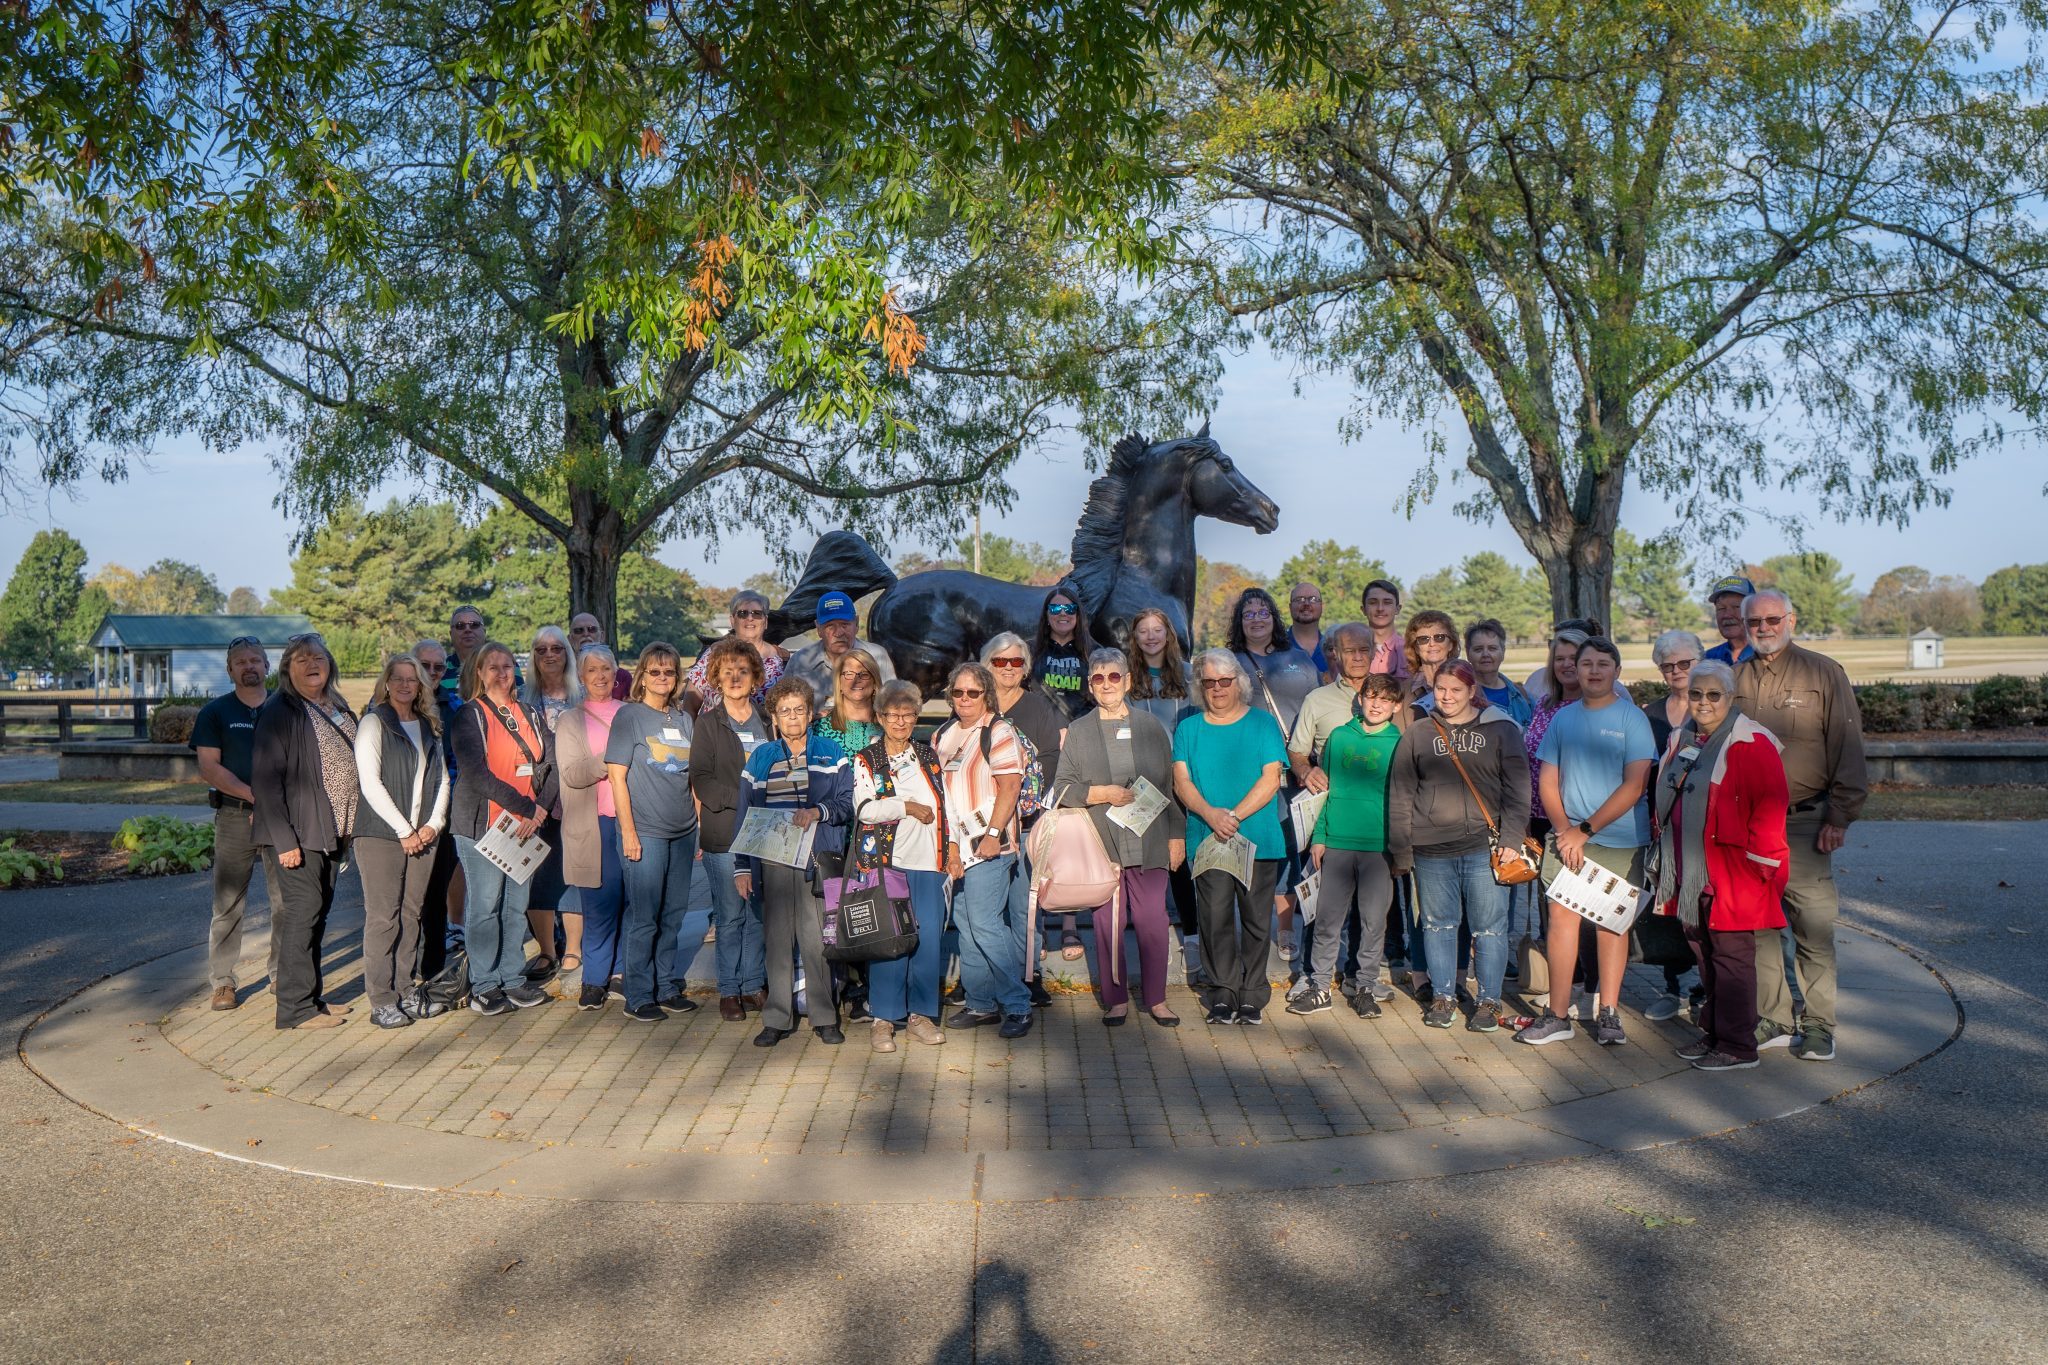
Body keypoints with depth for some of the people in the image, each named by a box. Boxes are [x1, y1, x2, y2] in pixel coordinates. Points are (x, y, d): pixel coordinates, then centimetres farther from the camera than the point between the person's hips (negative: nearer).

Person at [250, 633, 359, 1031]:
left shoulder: (339, 710, 14)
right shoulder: (279, 713, -9)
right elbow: (266, 779, -14)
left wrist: (348, 828, 17)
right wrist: (283, 840, -19)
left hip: (332, 834, 7)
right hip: (298, 835, -7)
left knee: (317, 914, 12)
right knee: (302, 913, -7)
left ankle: (310, 997, 21)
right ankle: (295, 1008, 0)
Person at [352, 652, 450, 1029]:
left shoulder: (428, 726, 15)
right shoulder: (374, 723, -2)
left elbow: (441, 778, 15)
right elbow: (370, 782, -9)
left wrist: (434, 824, 0)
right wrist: (403, 831, -10)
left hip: (422, 836, 5)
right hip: (381, 835, -5)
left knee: (411, 915, 7)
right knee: (383, 917, -4)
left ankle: (404, 992, 14)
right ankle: (381, 1002, -1)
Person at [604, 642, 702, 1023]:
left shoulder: (684, 719, 12)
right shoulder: (629, 716, -5)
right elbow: (616, 776, -9)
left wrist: (702, 824, 13)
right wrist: (628, 831, -13)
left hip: (683, 833, 6)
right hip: (645, 833, -6)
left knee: (673, 915, 12)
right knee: (644, 918, -1)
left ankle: (667, 988, 24)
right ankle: (639, 997, 9)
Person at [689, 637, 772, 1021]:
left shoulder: (766, 720, 12)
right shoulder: (708, 722, 0)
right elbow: (701, 779, -8)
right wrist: (744, 799, -19)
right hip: (723, 833, -3)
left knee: (759, 912, 7)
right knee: (730, 914, 1)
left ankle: (754, 984, 20)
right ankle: (729, 990, 13)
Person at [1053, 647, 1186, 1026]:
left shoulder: (1151, 727, 11)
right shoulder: (1078, 732, 8)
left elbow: (1171, 785, 12)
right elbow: (1063, 788, 4)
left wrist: (1177, 835, 8)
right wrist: (1104, 793, -11)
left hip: (1149, 844, 0)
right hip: (1101, 845, 0)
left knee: (1154, 923, 0)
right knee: (1107, 925, 3)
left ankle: (1156, 999, 13)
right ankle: (1116, 1000, 16)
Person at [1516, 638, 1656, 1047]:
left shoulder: (1632, 718, -3)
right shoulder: (1562, 718, 8)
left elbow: (1634, 786, -10)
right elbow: (1548, 782, 8)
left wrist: (1586, 829, -12)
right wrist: (1564, 830, -7)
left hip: (1619, 841, -2)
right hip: (1567, 836, 3)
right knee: (1562, 917, -3)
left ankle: (1608, 1015, 13)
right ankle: (1558, 1016, 4)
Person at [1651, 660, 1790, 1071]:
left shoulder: (1751, 743, -12)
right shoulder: (1683, 740, 13)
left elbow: (1770, 805, -16)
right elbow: (1667, 801, 23)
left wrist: (1760, 860, -17)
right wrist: (1669, 859, 22)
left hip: (1731, 875, -8)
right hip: (1690, 874, 8)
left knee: (1731, 956, -2)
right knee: (1704, 953, 16)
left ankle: (1737, 1047, 7)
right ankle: (1712, 1033, 28)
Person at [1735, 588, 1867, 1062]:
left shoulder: (1823, 673, 2)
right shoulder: (1734, 679, 10)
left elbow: (1847, 748, 0)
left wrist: (1839, 817, -6)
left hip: (1804, 822, -3)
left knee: (1814, 929, -2)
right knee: (1759, 928, 5)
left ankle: (1818, 1026, 8)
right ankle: (1774, 1020, 15)